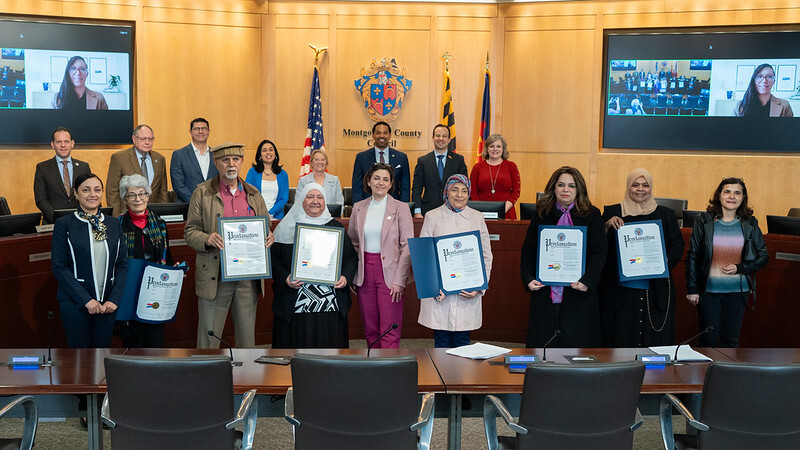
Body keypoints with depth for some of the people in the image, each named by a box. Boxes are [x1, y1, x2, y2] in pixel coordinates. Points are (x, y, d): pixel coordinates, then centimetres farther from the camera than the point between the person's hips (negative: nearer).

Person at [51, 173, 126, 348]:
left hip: (108, 303, 3)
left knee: (103, 347, 9)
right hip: (75, 302, -3)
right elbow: (59, 267, -7)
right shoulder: (64, 224, -3)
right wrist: (86, 300, -14)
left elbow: (122, 264, 7)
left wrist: (114, 299, -5)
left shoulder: (114, 224, 8)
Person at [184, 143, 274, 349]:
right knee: (208, 338, 2)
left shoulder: (254, 194, 12)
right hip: (214, 276, -3)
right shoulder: (203, 192, 2)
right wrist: (207, 239, -20)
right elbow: (190, 231, 0)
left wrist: (269, 238, -6)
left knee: (247, 336, 11)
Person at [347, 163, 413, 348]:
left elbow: (407, 246, -6)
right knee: (370, 329, 9)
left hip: (389, 272, -3)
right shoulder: (358, 208, 8)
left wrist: (400, 280, -13)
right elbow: (352, 243, 14)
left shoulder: (400, 208, -2)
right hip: (365, 272, 4)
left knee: (390, 330, -6)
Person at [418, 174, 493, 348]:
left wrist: (479, 288, -4)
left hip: (467, 294, 1)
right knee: (441, 343, 4)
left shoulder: (477, 218, 8)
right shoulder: (432, 217, 3)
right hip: (438, 294, -1)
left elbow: (486, 257, 9)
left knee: (462, 343, 5)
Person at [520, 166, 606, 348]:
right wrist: (528, 279, -5)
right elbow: (528, 251, 9)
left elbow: (599, 253, -3)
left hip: (578, 293, -2)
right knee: (542, 344, 3)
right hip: (545, 292, 2)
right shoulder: (542, 215, 9)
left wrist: (587, 281, -16)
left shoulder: (592, 215, 3)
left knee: (576, 345, -1)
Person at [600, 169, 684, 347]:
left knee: (655, 343, 2)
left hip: (656, 291, 1)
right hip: (621, 291, -1)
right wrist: (607, 226, -15)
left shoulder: (666, 214, 12)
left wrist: (667, 261, -11)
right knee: (620, 342, 0)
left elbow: (678, 245, 8)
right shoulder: (612, 212, 7)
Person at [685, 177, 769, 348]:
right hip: (708, 290, -2)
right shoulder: (704, 221, -2)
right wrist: (691, 289, -4)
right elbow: (692, 256, 0)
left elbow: (763, 257, 8)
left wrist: (740, 268, -9)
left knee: (731, 340, 8)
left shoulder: (750, 224, 3)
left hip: (738, 291, 2)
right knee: (709, 339, 3)